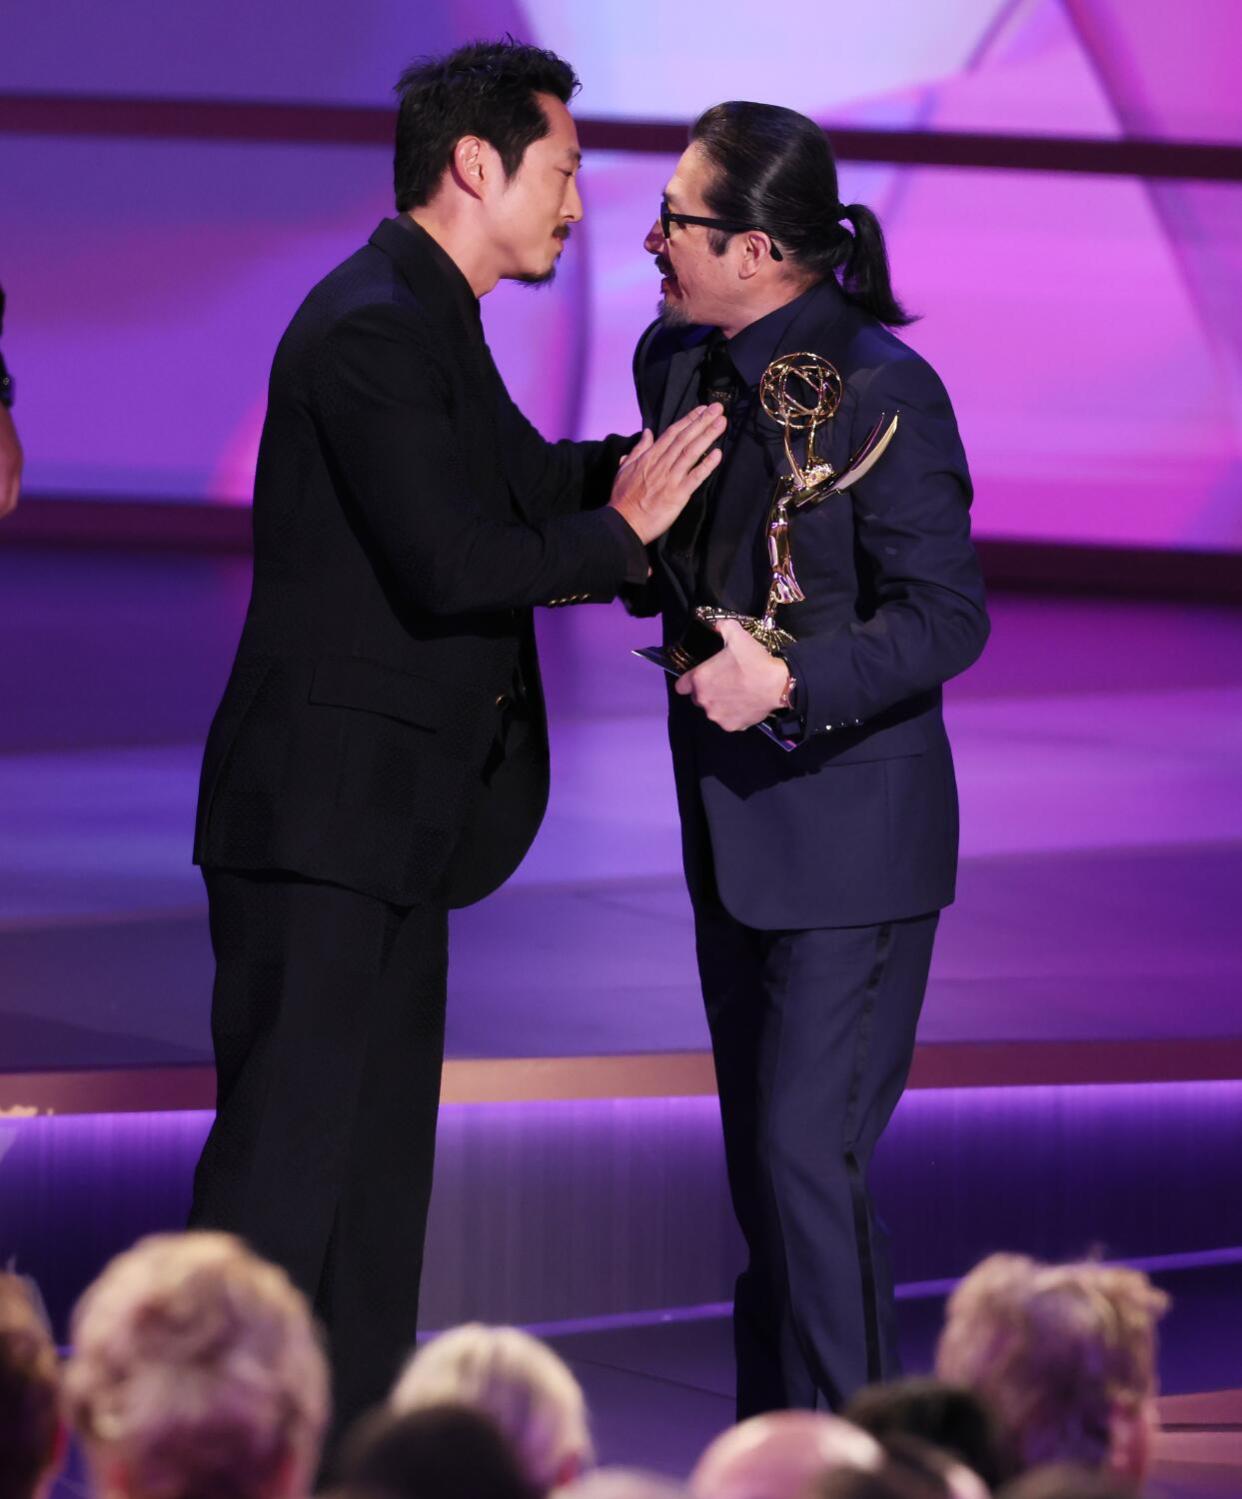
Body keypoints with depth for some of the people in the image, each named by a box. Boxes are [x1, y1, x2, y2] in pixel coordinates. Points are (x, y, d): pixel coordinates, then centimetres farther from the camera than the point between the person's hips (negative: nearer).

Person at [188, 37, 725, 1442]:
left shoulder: (427, 324, 15)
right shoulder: (371, 330, -17)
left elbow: (527, 476, 29)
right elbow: (451, 563, -24)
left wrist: (647, 459, 14)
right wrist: (621, 534, -12)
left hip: (394, 818, 11)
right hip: (322, 811, -11)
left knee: (377, 1164, 14)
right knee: (283, 1159, -10)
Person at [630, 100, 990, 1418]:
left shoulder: (879, 388, -18)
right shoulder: (674, 359, 4)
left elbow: (947, 619, -17)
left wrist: (788, 683, -27)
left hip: (851, 827, -8)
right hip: (733, 819, 8)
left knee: (807, 1152, -11)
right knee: (759, 1158, 14)